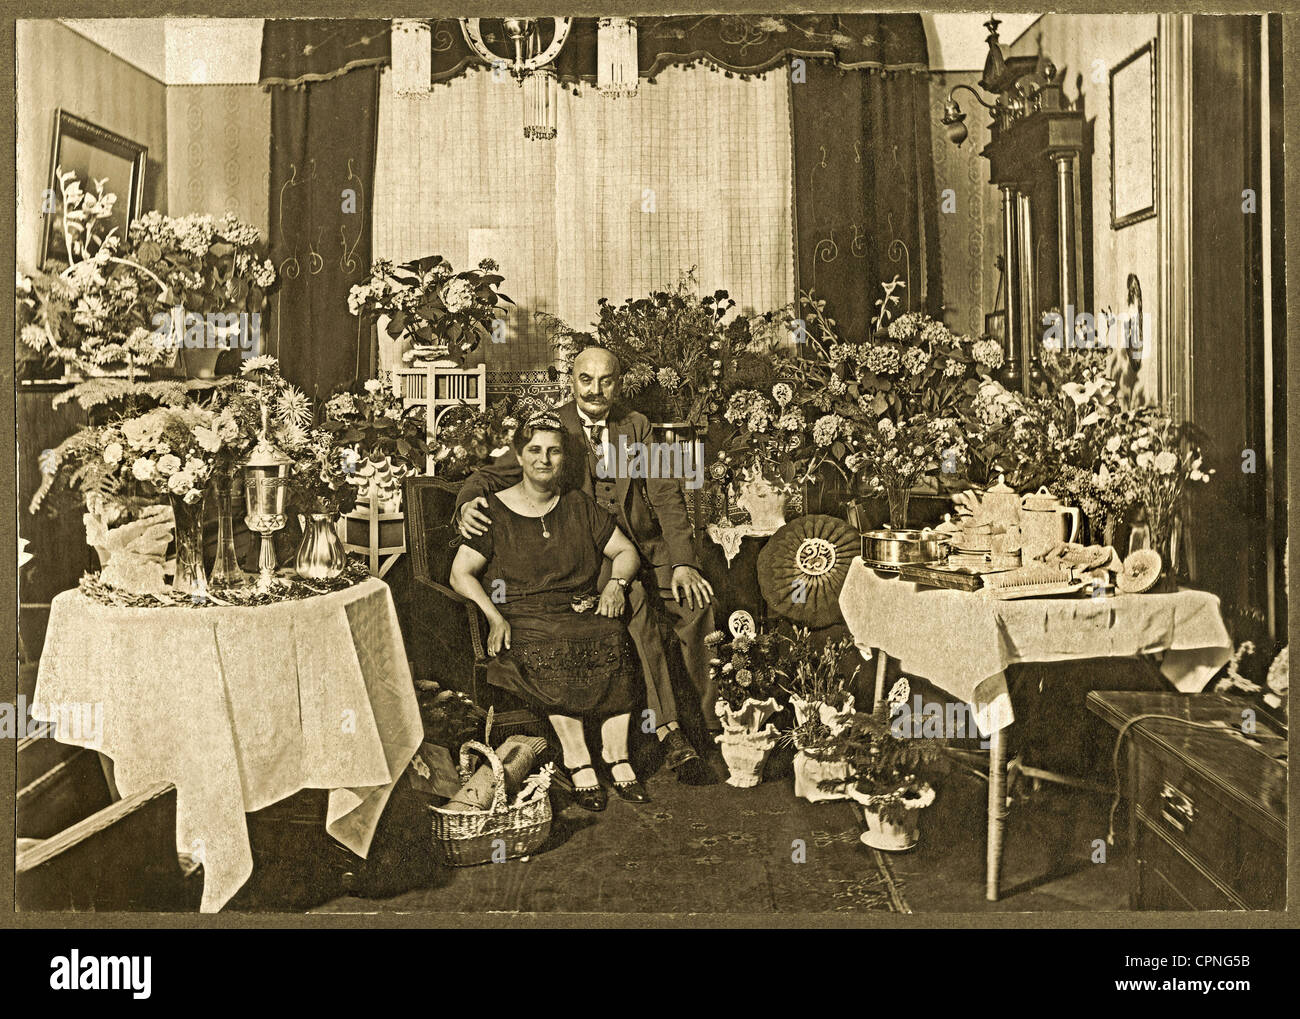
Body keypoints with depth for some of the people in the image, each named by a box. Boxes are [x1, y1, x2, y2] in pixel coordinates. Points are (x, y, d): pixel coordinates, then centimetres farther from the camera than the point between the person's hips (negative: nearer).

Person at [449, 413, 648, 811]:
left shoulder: (579, 505, 16)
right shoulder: (496, 511, 6)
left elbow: (625, 550, 18)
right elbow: (461, 573, 0)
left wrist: (616, 583, -4)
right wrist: (494, 617, -15)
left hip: (583, 611, 3)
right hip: (523, 617, -2)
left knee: (614, 641, -30)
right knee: (549, 657, -35)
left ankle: (618, 755, -25)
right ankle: (579, 764, -28)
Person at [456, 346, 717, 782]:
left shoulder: (637, 426, 9)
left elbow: (666, 496, 3)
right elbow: (492, 474, 0)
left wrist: (682, 561, -11)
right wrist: (468, 503, -26)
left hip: (646, 545, 3)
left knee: (699, 604, -22)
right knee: (635, 608, -32)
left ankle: (719, 722, -7)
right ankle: (668, 732, -28)